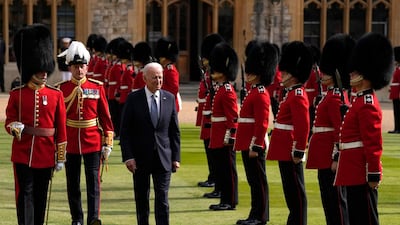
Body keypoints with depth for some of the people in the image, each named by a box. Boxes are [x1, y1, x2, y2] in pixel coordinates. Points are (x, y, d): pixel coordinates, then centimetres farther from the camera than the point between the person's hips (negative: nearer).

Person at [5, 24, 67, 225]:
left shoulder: (56, 95, 2)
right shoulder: (17, 95, 1)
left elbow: (61, 128, 3)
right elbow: (9, 121, 6)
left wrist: (61, 157, 2)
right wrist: (14, 128, -19)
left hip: (45, 154, 1)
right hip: (22, 153, -1)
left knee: (41, 195, 8)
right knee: (25, 193, -3)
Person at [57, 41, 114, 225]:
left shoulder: (97, 87, 2)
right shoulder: (62, 89, 1)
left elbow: (105, 116, 4)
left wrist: (107, 144, 1)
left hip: (93, 142, -1)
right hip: (70, 144, 1)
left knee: (93, 182, -6)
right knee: (73, 184, 8)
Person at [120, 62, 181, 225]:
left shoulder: (169, 98, 3)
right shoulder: (133, 99, -4)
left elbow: (175, 131, 7)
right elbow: (125, 131, -4)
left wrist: (176, 157, 2)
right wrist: (128, 157, -11)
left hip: (163, 158, 1)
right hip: (140, 159, -1)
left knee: (162, 199, -2)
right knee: (142, 199, 10)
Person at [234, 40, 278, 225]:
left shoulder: (260, 95, -15)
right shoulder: (254, 91, 15)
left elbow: (262, 124, -20)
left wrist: (255, 146, -21)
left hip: (254, 145, -10)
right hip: (248, 145, 10)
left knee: (258, 180, -3)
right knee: (253, 180, 13)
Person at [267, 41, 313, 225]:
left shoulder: (297, 96, -16)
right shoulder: (292, 93, 15)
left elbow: (303, 126, -22)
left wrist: (298, 152, -22)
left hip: (290, 154, -10)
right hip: (285, 152, 10)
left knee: (296, 193, -5)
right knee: (291, 191, 14)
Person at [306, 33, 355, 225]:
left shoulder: (334, 98, -16)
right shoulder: (339, 94, 14)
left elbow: (340, 130, -21)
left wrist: (336, 158, -22)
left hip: (329, 158, -10)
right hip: (325, 158, 10)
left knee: (334, 201, -5)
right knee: (330, 200, 14)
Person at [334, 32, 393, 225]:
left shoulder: (367, 104, -16)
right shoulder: (362, 100, 15)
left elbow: (374, 144, -20)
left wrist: (374, 175, -21)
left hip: (361, 175, -10)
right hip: (354, 174, 10)